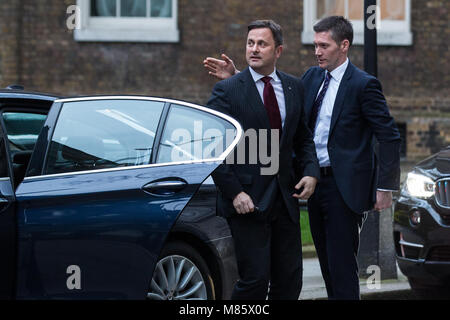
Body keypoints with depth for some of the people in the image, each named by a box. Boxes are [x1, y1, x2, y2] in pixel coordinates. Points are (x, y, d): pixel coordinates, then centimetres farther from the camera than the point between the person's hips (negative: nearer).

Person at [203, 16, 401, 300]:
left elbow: (389, 136, -10)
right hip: (315, 181, 7)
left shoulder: (363, 85, -10)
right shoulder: (313, 77, 11)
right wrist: (237, 76, 2)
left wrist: (386, 188, -14)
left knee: (341, 263, -8)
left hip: (345, 188, -7)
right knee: (328, 263, 13)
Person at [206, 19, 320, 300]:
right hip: (247, 201, -5)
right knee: (255, 280, -10)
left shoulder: (294, 87, 10)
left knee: (290, 281, 8)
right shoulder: (227, 91, -5)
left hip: (285, 200, 5)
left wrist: (311, 171, 0)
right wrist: (234, 193, -15)